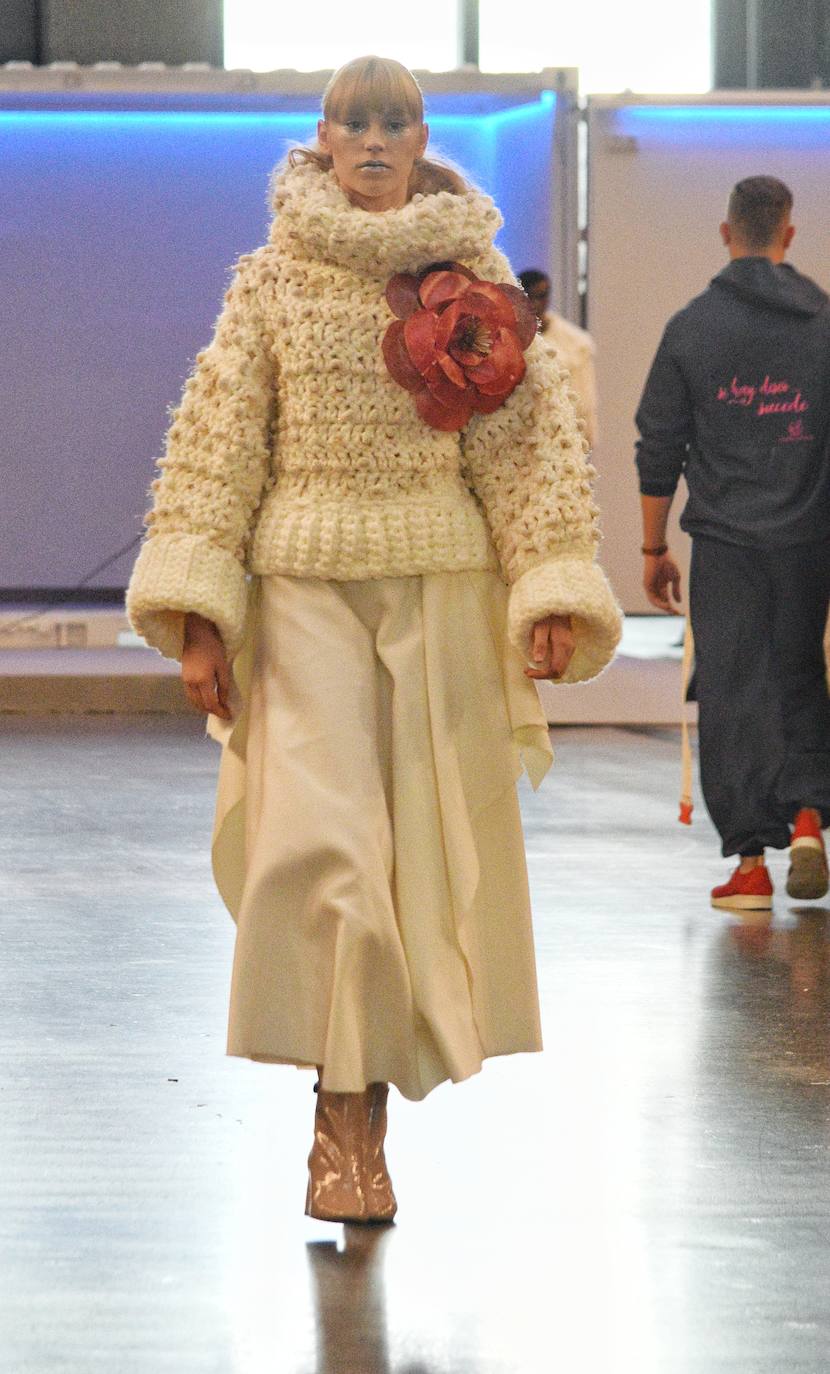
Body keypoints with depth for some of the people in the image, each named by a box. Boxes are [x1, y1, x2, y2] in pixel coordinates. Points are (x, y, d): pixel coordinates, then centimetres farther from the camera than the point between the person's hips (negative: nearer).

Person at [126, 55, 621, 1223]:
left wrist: (553, 592, -5)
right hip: (304, 579, -1)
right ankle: (344, 1117, -10)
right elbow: (216, 441, 2)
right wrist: (199, 609, -6)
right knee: (320, 839, -13)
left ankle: (368, 1098, 16)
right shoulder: (273, 277, 5)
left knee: (425, 840, 2)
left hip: (439, 585, 2)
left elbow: (531, 438, 5)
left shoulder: (476, 279, 7)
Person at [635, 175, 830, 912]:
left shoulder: (692, 327, -2)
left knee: (733, 692, 2)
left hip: (725, 542, -1)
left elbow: (658, 448, 1)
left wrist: (653, 549, 9)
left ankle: (751, 859, -1)